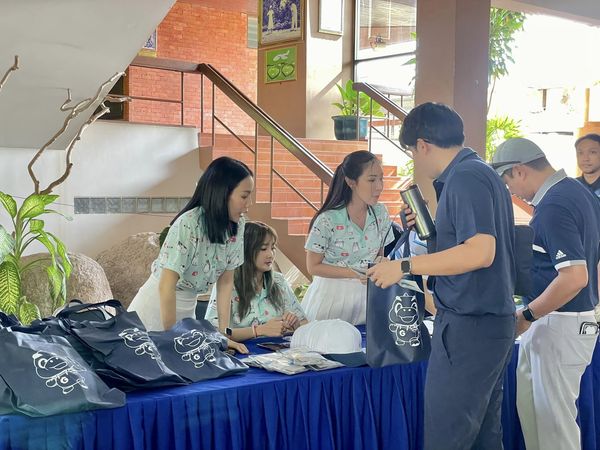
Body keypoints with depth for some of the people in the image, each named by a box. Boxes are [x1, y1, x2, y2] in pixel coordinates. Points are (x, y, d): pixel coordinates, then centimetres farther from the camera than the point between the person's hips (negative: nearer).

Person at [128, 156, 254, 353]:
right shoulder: (188, 224, -26)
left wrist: (224, 333, -7)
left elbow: (225, 281, -2)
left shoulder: (237, 226, -7)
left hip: (187, 309, 6)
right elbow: (166, 286, -25)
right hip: (156, 308, -6)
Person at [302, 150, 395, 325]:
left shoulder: (381, 214, -3)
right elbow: (313, 266, -11)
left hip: (367, 295, 4)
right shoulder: (328, 220, -18)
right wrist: (355, 274, -19)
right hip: (332, 296, -4)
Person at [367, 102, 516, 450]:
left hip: (469, 325, -10)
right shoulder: (484, 173, 15)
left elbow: (480, 252, -25)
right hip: (495, 321, 10)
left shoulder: (465, 177, -15)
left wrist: (405, 266, -20)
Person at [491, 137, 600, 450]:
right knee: (531, 406, 19)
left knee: (553, 417, 0)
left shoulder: (553, 206, -21)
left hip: (558, 326, -10)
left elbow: (574, 277, -28)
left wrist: (526, 315, -19)